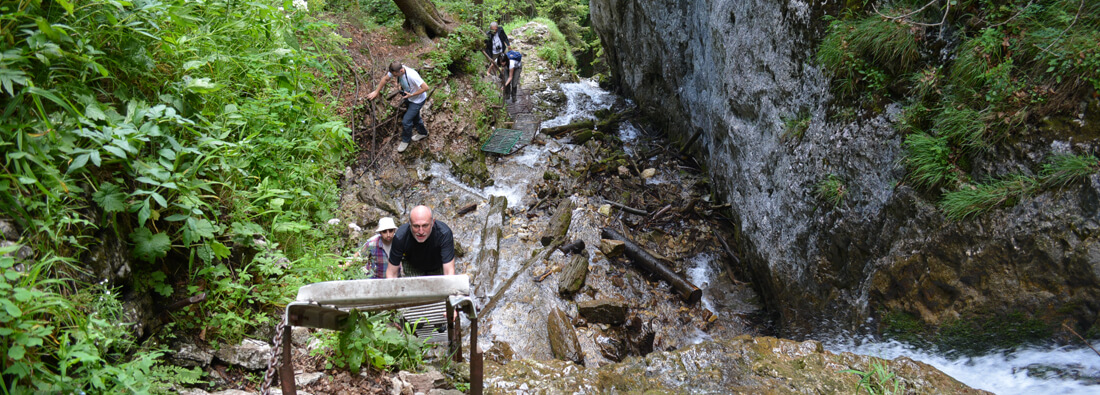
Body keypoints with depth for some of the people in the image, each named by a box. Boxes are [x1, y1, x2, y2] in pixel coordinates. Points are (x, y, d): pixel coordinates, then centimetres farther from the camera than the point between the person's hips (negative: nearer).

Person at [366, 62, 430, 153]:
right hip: (408, 98, 8)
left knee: (406, 121, -4)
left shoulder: (412, 75, -42)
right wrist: (376, 92, 0)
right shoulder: (395, 70, -21)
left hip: (417, 100, -7)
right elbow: (385, 79, -4)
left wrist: (412, 94, -30)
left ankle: (405, 140, 23)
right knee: (414, 117, 27)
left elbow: (425, 87, -37)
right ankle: (422, 133, 53)